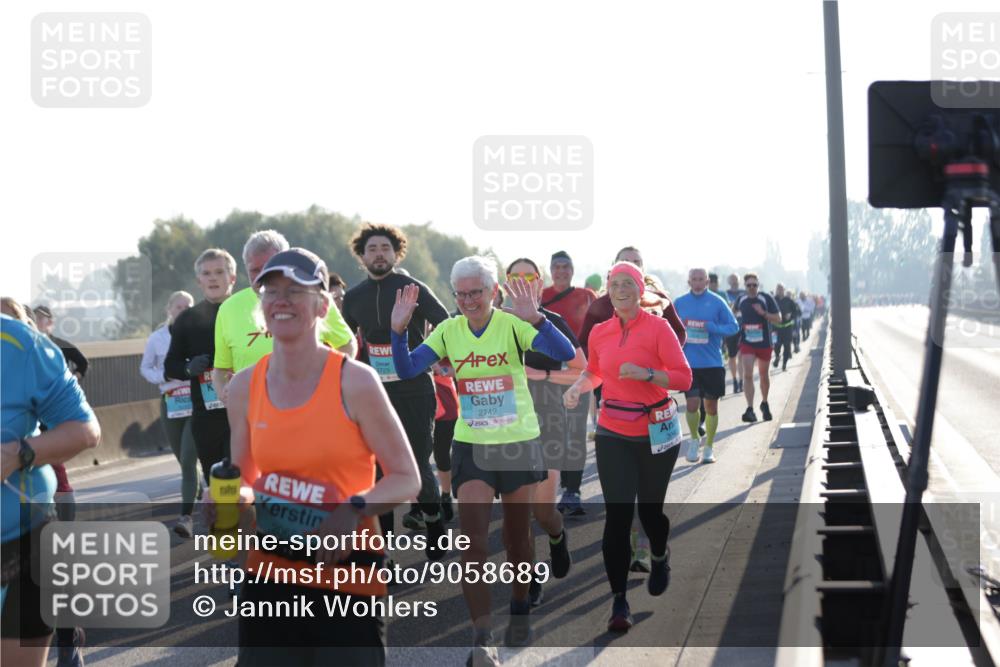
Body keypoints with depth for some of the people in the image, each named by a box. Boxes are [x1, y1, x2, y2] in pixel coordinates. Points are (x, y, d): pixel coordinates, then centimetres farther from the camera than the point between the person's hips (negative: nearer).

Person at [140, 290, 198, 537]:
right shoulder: (157, 338, 4)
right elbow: (145, 368, 12)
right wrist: (163, 377, -7)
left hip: (197, 402, -3)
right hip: (170, 403, 3)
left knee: (188, 460, -14)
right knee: (183, 460, 11)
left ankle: (186, 517, -15)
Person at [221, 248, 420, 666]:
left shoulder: (355, 383, -10)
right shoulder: (244, 387, 3)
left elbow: (407, 479, -5)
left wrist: (356, 509, -22)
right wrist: (236, 498, -7)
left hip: (349, 579, -4)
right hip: (268, 575, 4)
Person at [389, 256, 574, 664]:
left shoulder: (512, 325, -11)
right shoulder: (449, 331, -2)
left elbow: (564, 354, -24)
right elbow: (407, 370, -7)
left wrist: (534, 319, -38)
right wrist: (399, 330, -21)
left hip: (519, 444, -1)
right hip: (471, 447, 2)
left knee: (517, 537, 13)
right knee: (473, 542, -10)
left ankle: (520, 612, 36)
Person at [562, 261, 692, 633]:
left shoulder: (657, 327, -8)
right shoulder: (600, 333, 4)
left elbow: (684, 378, -10)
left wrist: (646, 374, -24)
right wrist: (579, 386, 1)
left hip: (655, 433, -2)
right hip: (613, 435, 2)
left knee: (650, 508, 10)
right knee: (617, 515, -7)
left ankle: (660, 558, 46)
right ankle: (619, 602, -4)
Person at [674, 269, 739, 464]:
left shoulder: (717, 302, -3)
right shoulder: (680, 303, 2)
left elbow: (733, 326, -4)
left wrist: (710, 327, -18)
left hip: (713, 364, 0)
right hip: (689, 364, 0)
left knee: (711, 406, 7)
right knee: (692, 403, -8)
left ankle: (709, 447, 21)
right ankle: (694, 440, 18)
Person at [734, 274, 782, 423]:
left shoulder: (766, 299, -6)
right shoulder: (741, 300, 2)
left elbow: (778, 319, -9)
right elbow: (734, 311, 25)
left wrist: (763, 313, -22)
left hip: (764, 342, 0)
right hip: (746, 343, 0)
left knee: (763, 375, 14)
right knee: (747, 375, -14)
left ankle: (764, 403, 37)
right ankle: (750, 409, -19)